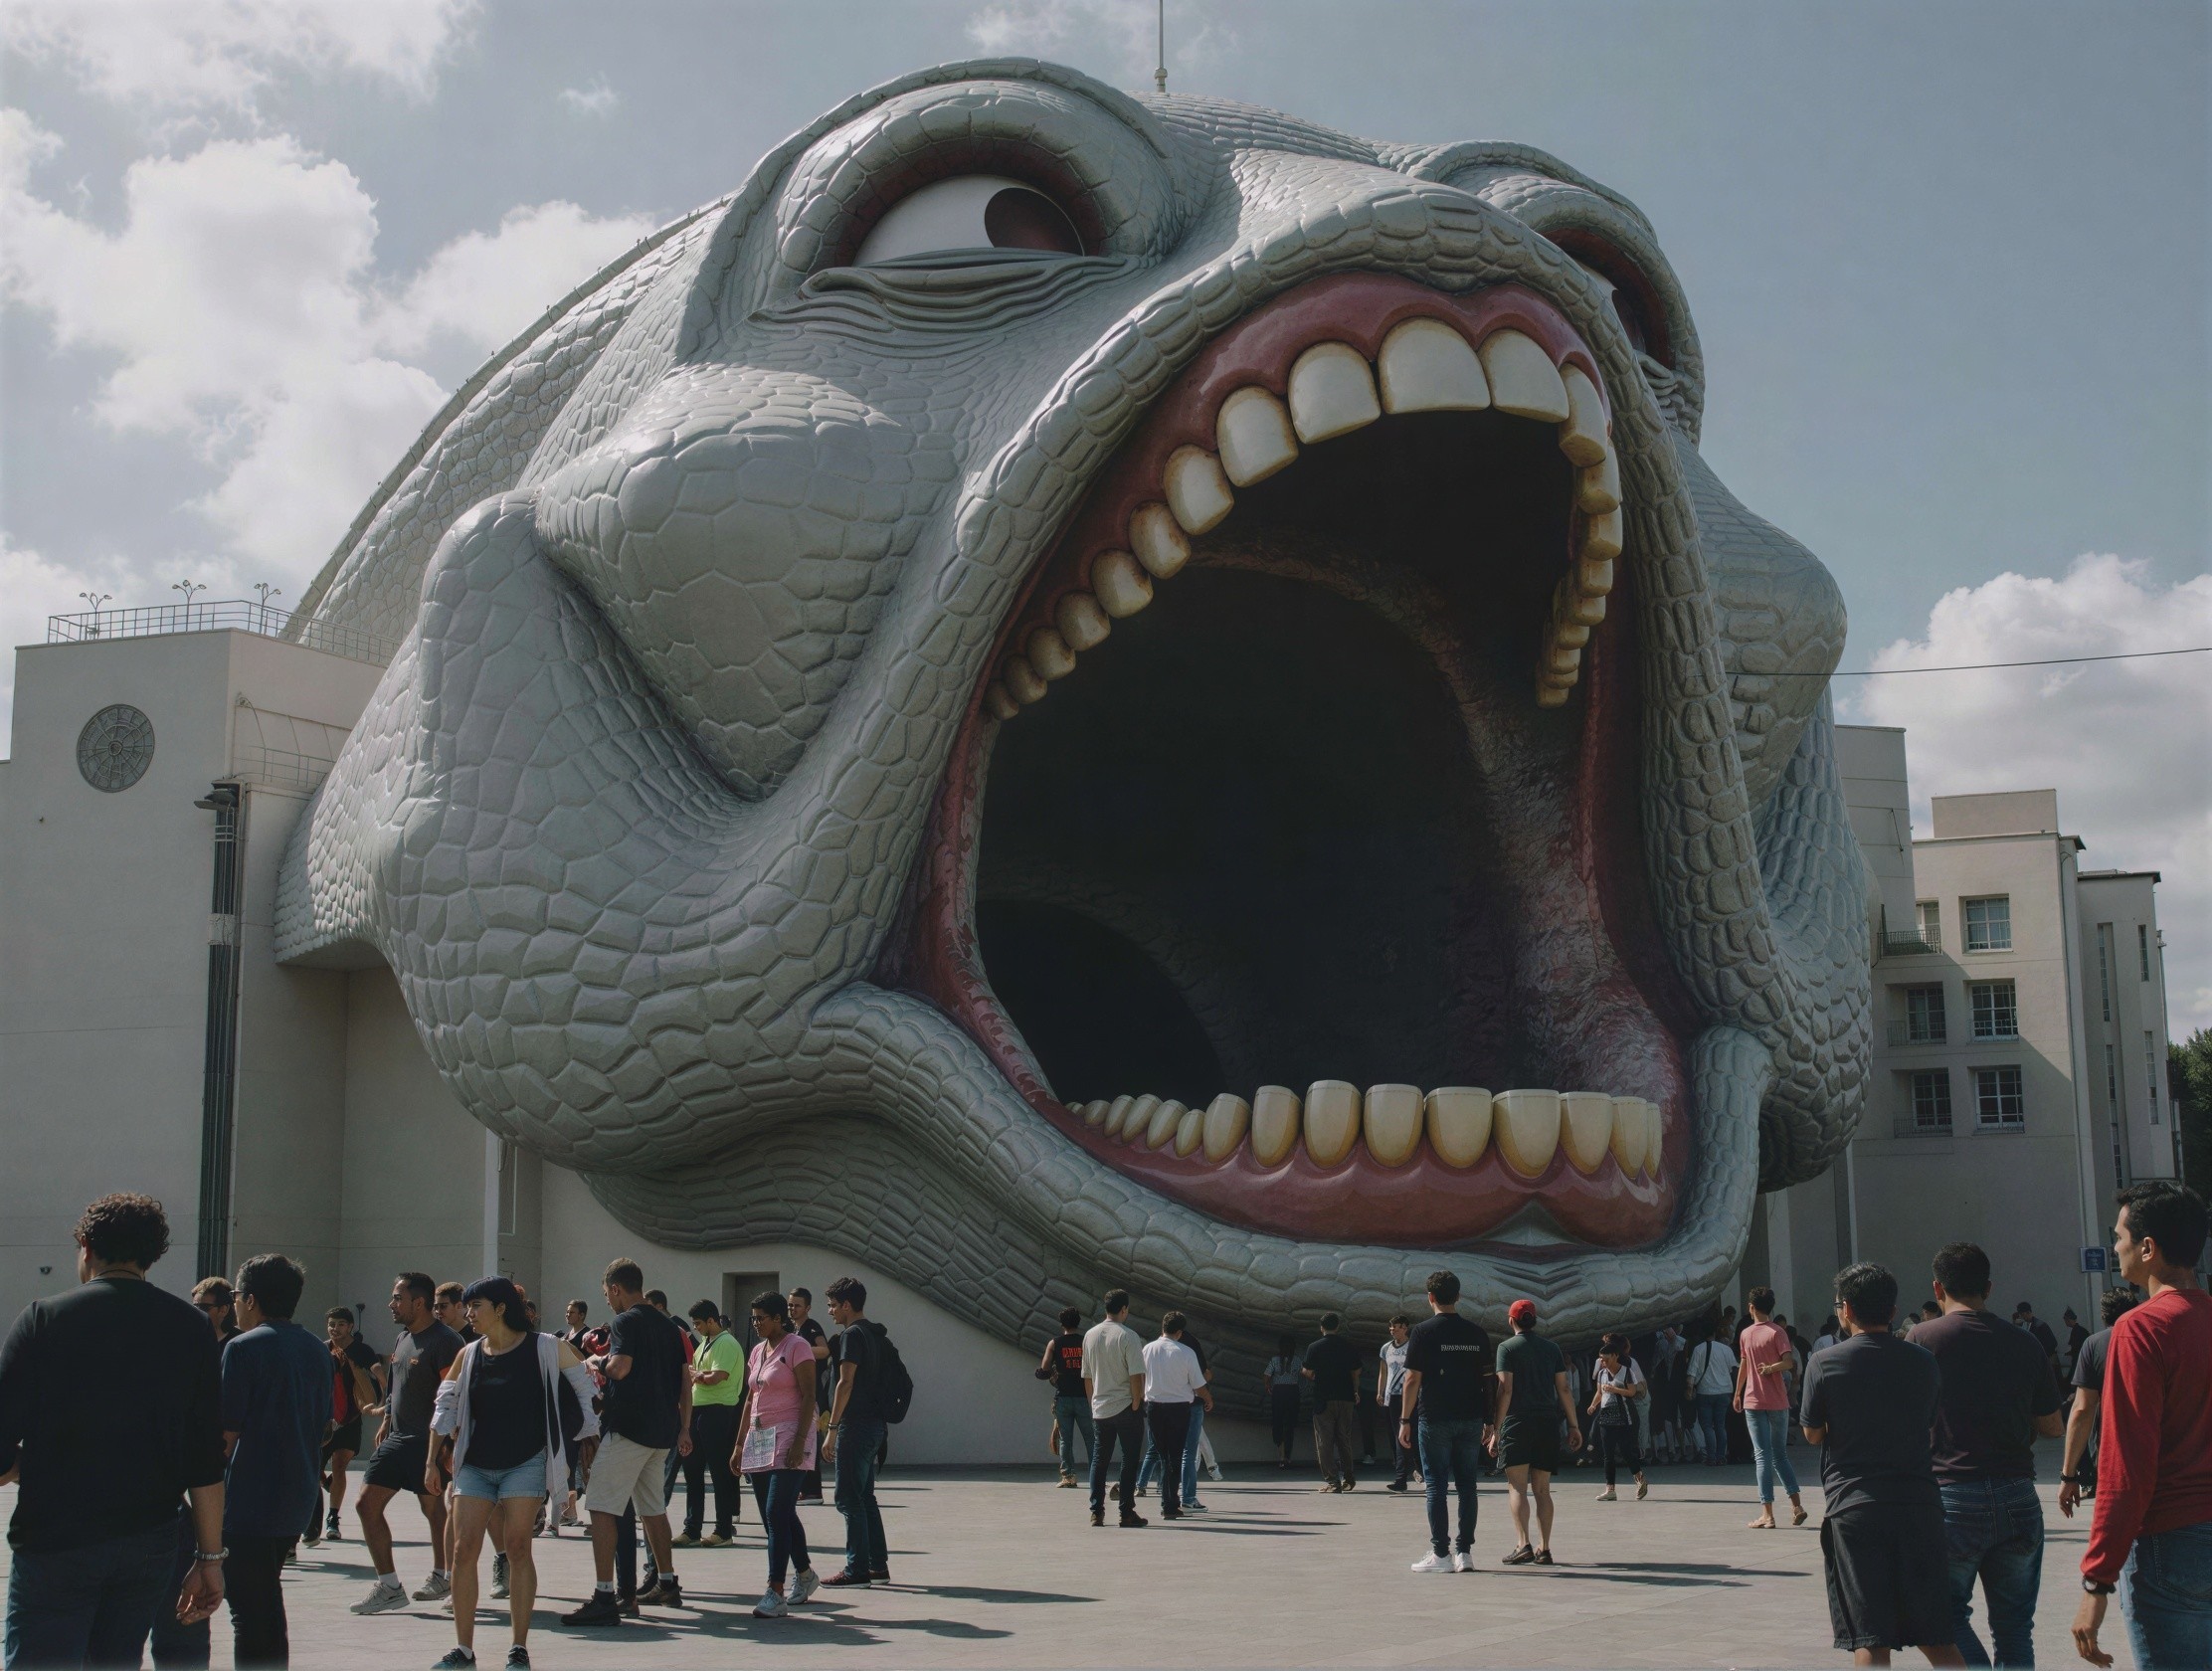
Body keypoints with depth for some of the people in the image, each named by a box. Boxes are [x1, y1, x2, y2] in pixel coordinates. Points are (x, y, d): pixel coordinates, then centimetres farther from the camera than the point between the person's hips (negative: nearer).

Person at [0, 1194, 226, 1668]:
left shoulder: (44, 1318, -3)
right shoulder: (191, 1329, 4)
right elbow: (207, 1462, 1)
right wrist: (209, 1558, 6)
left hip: (54, 1543, -3)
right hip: (150, 1547, 4)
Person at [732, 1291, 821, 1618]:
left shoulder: (796, 1346, -6)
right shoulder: (757, 1351, 16)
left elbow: (808, 1396, -12)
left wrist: (800, 1441, -20)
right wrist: (739, 1445, 18)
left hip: (787, 1438, -8)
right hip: (759, 1439, 8)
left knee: (777, 1514, -14)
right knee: (774, 1515, 11)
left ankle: (775, 1593, -16)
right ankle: (805, 1574, 28)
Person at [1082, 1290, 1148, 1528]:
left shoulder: (1090, 1335, 7)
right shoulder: (1127, 1336, -11)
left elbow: (1087, 1377, 13)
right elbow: (1136, 1376, -16)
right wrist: (1136, 1405, -8)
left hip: (1099, 1409, 5)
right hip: (1125, 1407, -5)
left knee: (1099, 1460, 10)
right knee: (1129, 1460, 2)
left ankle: (1096, 1512, 8)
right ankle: (1127, 1512, 2)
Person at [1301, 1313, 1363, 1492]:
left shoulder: (1314, 1348, -6)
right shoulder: (1350, 1347, 3)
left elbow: (1308, 1373, -4)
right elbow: (1356, 1373, 8)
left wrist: (1302, 1372, 18)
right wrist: (1355, 1392, 22)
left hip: (1323, 1399, -3)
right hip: (1346, 1398, 3)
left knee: (1324, 1441, 1)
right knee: (1344, 1440, 15)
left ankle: (1332, 1481, -5)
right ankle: (1348, 1478, 18)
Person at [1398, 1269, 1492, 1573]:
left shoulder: (1423, 1331, -6)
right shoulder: (1476, 1332, 6)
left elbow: (1413, 1379, -8)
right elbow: (1486, 1380, 8)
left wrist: (1405, 1420, -3)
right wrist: (1488, 1420, 13)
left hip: (1435, 1419, -4)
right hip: (1470, 1419, 4)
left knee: (1436, 1485, 1)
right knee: (1466, 1484, 8)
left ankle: (1440, 1554, 0)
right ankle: (1465, 1552, 8)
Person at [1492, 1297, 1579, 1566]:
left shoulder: (1507, 1348, -1)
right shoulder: (1552, 1349, 12)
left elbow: (1505, 1390, -8)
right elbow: (1563, 1389, 9)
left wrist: (1495, 1430, -7)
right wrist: (1574, 1426, 14)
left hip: (1517, 1423, -4)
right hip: (1548, 1423, 4)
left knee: (1517, 1487, -5)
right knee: (1542, 1490, 10)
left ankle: (1523, 1544, -18)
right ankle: (1544, 1549, 6)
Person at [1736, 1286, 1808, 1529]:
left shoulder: (1745, 1335, 2)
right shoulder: (1778, 1332, -5)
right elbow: (1788, 1363, -18)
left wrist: (1737, 1394, 23)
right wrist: (1770, 1368, -2)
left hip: (1753, 1402, 0)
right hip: (1778, 1402, 0)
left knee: (1763, 1456, 0)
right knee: (1780, 1454, 13)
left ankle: (1767, 1514, -5)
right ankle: (1797, 1506, 7)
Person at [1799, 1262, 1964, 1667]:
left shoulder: (1825, 1363, -4)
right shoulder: (1922, 1360, 5)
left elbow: (1813, 1435, 4)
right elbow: (1931, 1425, 14)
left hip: (1854, 1507, -3)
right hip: (1919, 1503, 3)